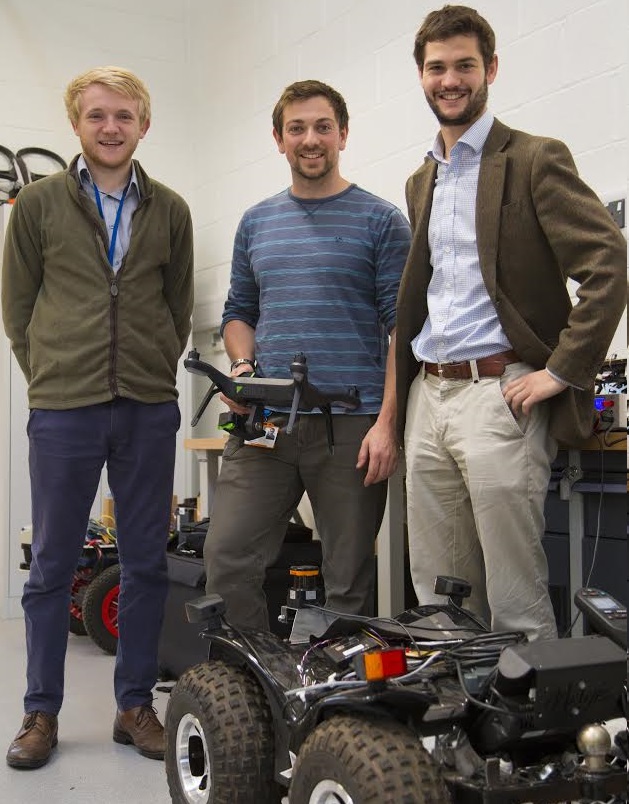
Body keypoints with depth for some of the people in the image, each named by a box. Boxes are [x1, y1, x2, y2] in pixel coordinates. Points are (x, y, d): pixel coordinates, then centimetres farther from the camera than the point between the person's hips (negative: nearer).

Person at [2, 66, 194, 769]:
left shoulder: (169, 210, 9)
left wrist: (154, 375, 7)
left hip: (150, 410, 2)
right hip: (63, 411, -2)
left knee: (146, 564, 7)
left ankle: (135, 704, 21)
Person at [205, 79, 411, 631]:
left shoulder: (381, 221, 2)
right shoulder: (256, 223, 16)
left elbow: (401, 326, -3)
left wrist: (388, 423, -12)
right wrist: (243, 366, 0)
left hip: (351, 424, -3)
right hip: (265, 422, 4)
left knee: (349, 582, 4)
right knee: (227, 561, -2)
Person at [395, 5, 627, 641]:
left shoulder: (535, 160, -2)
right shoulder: (421, 182, 20)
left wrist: (563, 370, -16)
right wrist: (407, 391, 16)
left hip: (498, 392, -7)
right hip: (427, 397, 7)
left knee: (516, 602, -3)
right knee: (438, 601, 10)